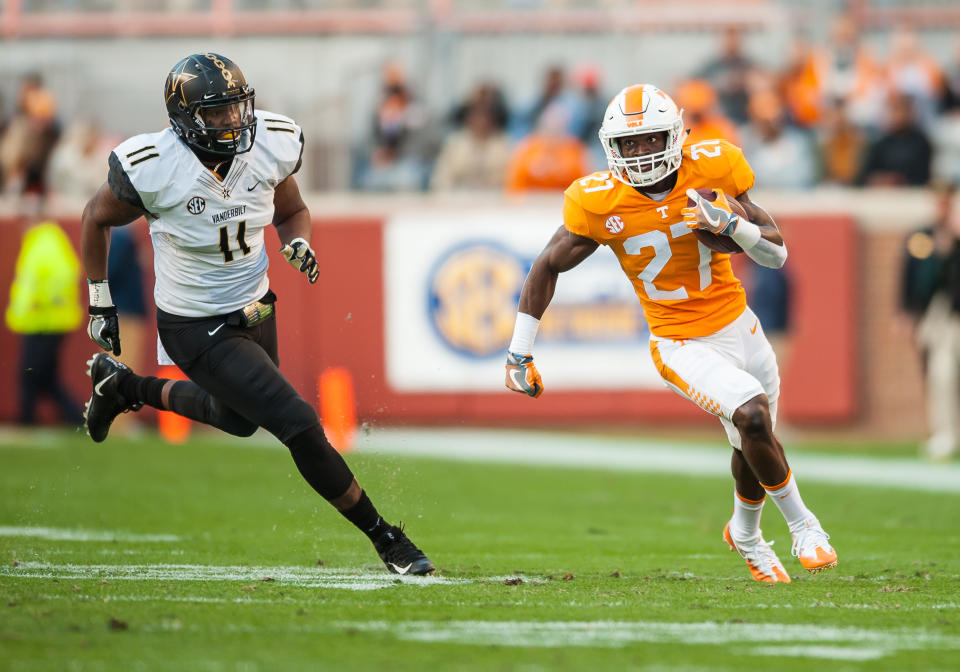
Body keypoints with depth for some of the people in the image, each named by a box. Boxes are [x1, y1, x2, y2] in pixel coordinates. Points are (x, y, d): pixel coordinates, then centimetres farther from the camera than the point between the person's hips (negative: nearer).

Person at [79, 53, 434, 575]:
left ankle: (123, 386, 49)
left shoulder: (271, 145, -13)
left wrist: (298, 243, -16)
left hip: (254, 310, 7)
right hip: (198, 330, -7)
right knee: (298, 425, -13)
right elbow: (97, 219, -6)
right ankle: (383, 538, 3)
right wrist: (100, 302, 0)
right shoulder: (152, 168, -26)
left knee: (240, 418, 30)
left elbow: (292, 212, 7)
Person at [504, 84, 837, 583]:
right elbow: (548, 267, -3)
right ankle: (802, 524, -4)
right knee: (752, 415, -26)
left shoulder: (710, 171, -12)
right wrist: (519, 355, -2)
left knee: (753, 447, 16)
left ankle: (745, 533, 48)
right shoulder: (601, 204, -16)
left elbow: (776, 254, -6)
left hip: (739, 327, 4)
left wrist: (729, 224, -26)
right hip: (682, 346, -4)